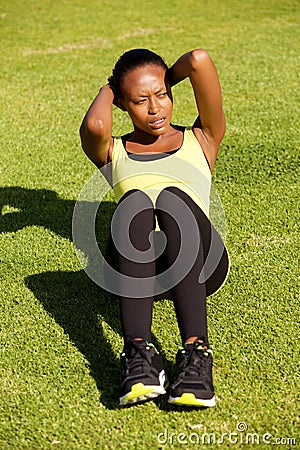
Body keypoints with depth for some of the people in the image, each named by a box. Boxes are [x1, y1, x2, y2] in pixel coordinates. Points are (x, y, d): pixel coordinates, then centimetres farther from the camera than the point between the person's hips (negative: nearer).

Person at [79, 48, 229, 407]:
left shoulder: (202, 139, 24)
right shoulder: (113, 152, 25)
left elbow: (199, 60, 9)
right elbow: (94, 126, -2)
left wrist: (166, 80, 28)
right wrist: (106, 91, 18)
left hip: (199, 265, 0)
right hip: (136, 266, 1)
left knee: (172, 198, -32)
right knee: (134, 201, -31)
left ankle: (195, 352, -48)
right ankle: (139, 352, -47)